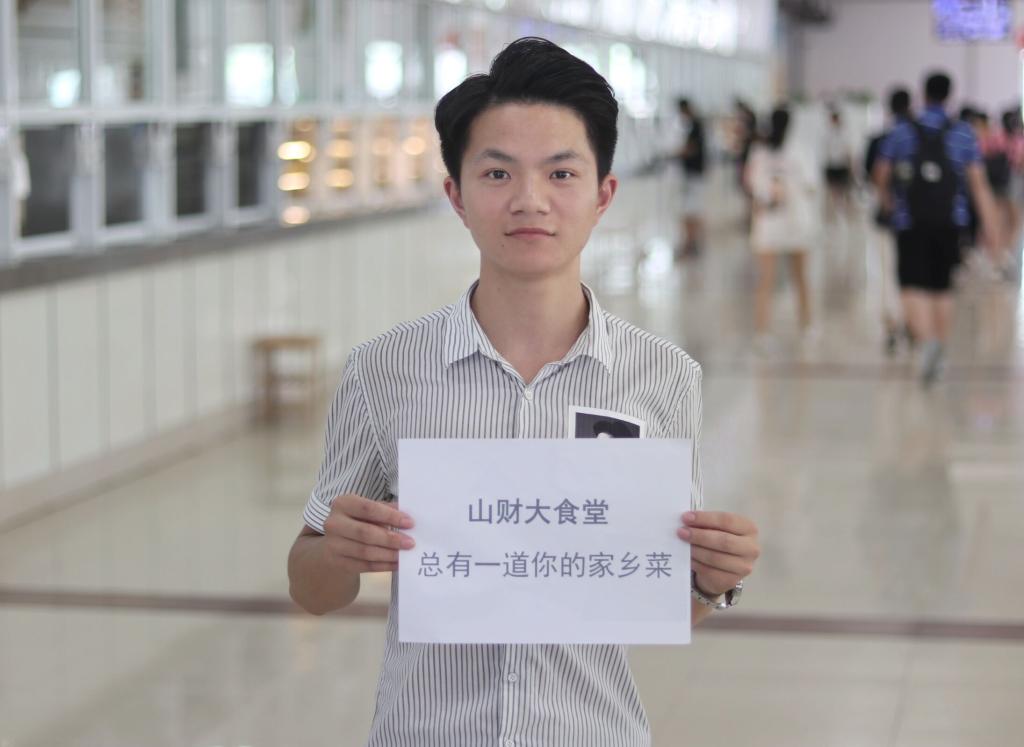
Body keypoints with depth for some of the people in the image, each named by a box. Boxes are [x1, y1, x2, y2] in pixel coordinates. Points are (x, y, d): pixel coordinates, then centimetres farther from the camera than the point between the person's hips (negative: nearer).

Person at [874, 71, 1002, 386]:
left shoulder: (902, 132, 0)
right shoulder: (963, 133, 1)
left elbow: (882, 176, 7)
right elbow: (978, 183, -5)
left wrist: (889, 204, 27)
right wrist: (991, 226, -5)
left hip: (911, 222, -2)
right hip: (950, 223, 2)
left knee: (914, 287, -6)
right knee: (942, 288, 14)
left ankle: (928, 340, -31)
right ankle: (938, 354, 21)